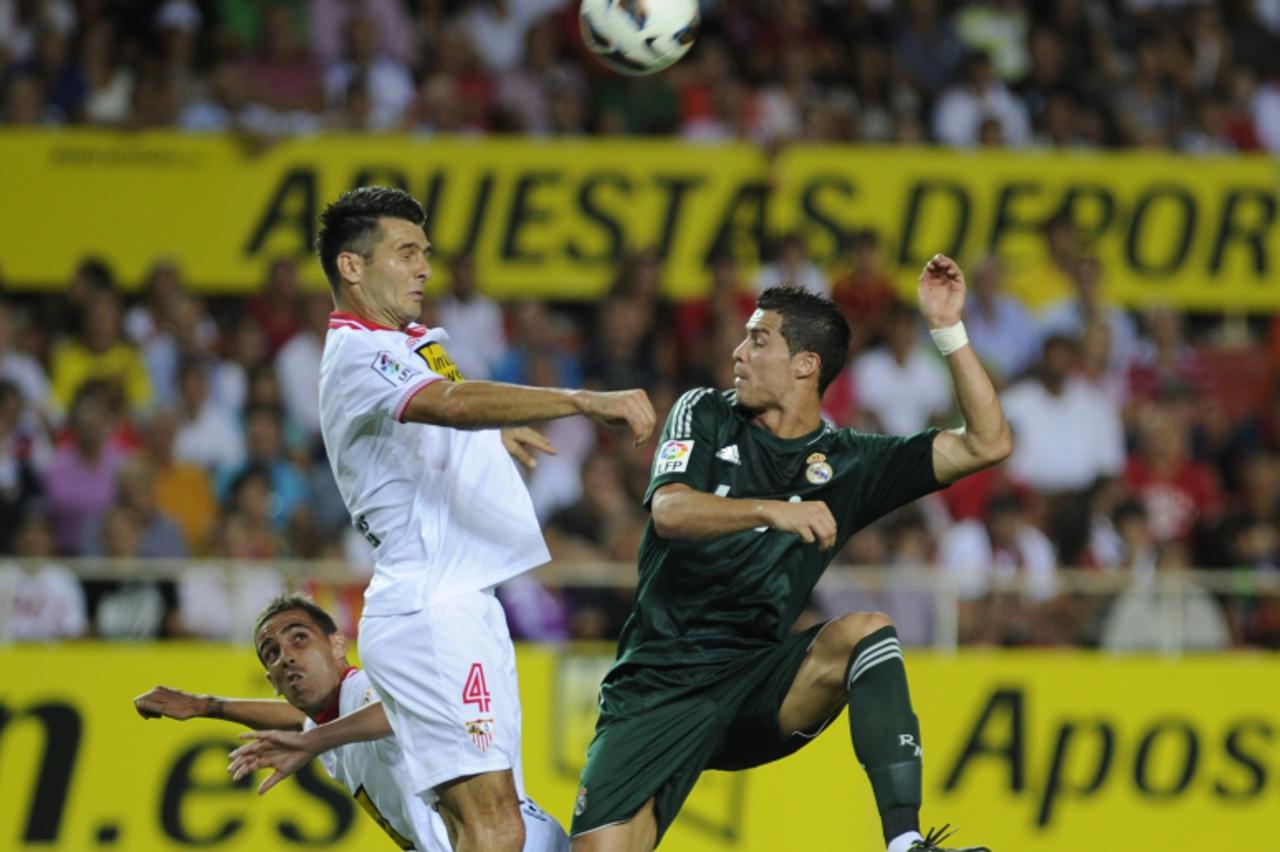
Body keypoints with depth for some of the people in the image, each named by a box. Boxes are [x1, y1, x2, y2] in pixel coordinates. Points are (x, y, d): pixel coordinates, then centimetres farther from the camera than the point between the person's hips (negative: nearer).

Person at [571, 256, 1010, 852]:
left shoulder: (848, 462, 6)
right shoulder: (706, 415, 4)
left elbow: (987, 444, -1)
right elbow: (669, 512, -16)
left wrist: (947, 329, -8)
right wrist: (773, 511, -32)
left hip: (758, 688, 1)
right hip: (660, 683, -1)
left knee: (865, 630, -29)